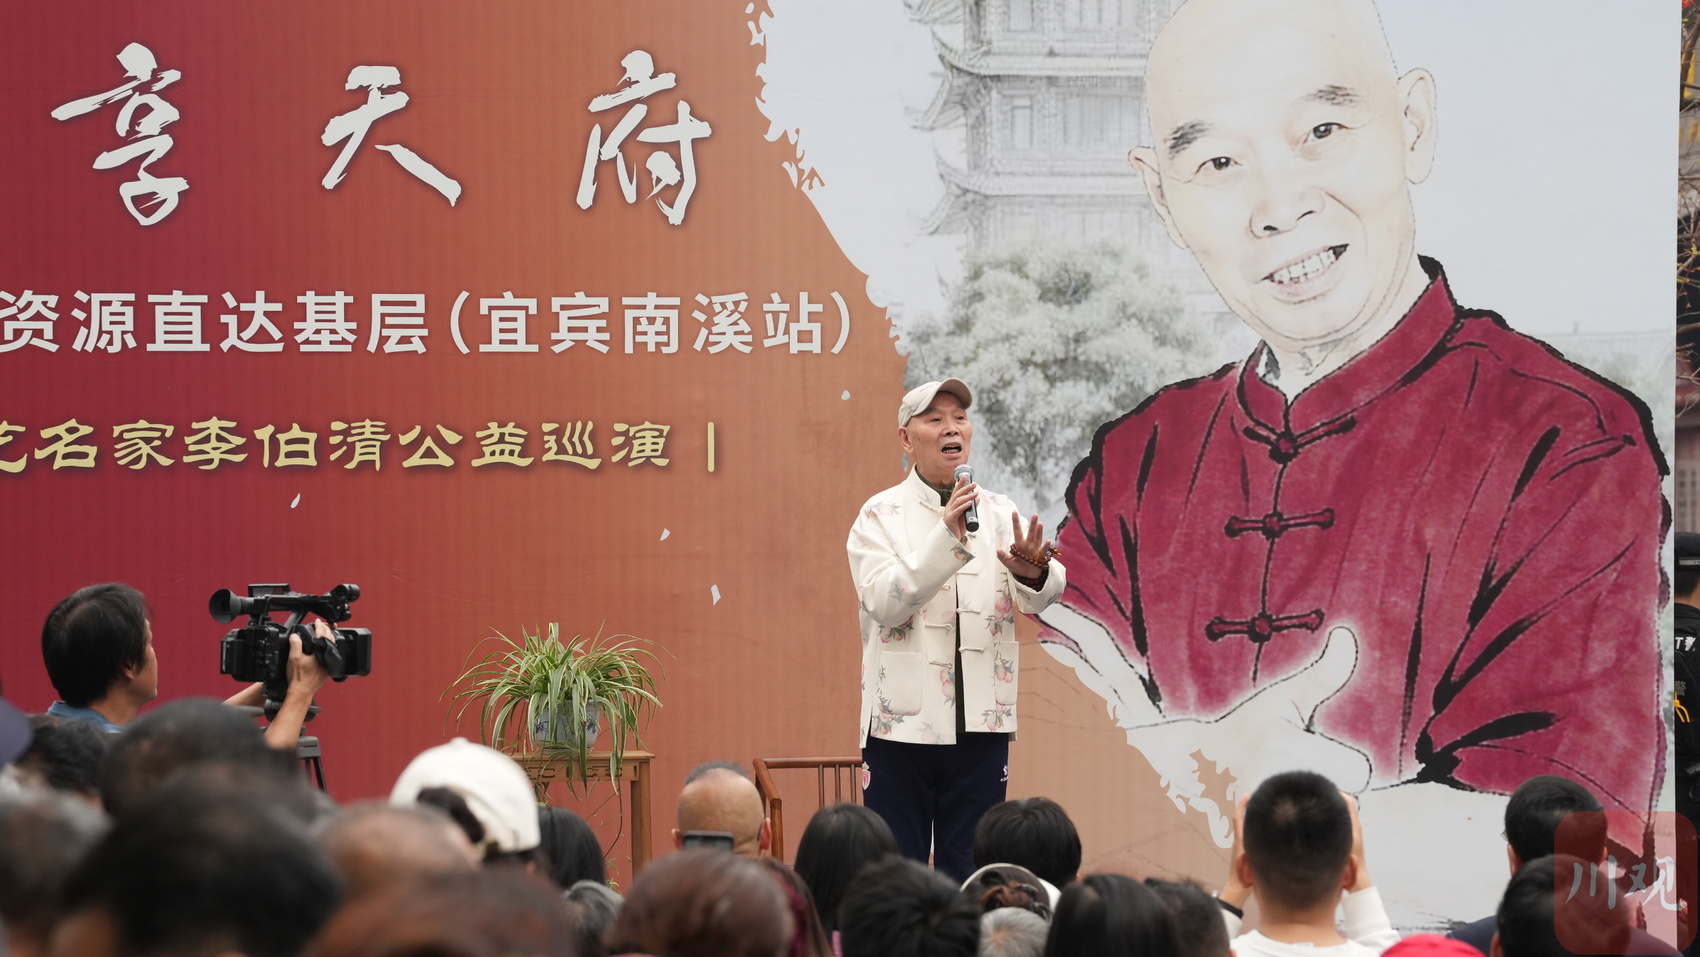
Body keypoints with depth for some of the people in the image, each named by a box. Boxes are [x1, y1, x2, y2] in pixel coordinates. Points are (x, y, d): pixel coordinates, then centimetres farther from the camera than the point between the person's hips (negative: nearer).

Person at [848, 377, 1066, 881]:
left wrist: (1033, 572, -32)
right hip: (902, 720, -2)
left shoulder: (1000, 514, 9)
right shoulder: (881, 514, 3)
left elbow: (1042, 595, -7)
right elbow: (885, 604, -12)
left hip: (980, 722, 3)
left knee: (969, 874, 7)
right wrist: (947, 537, -23)